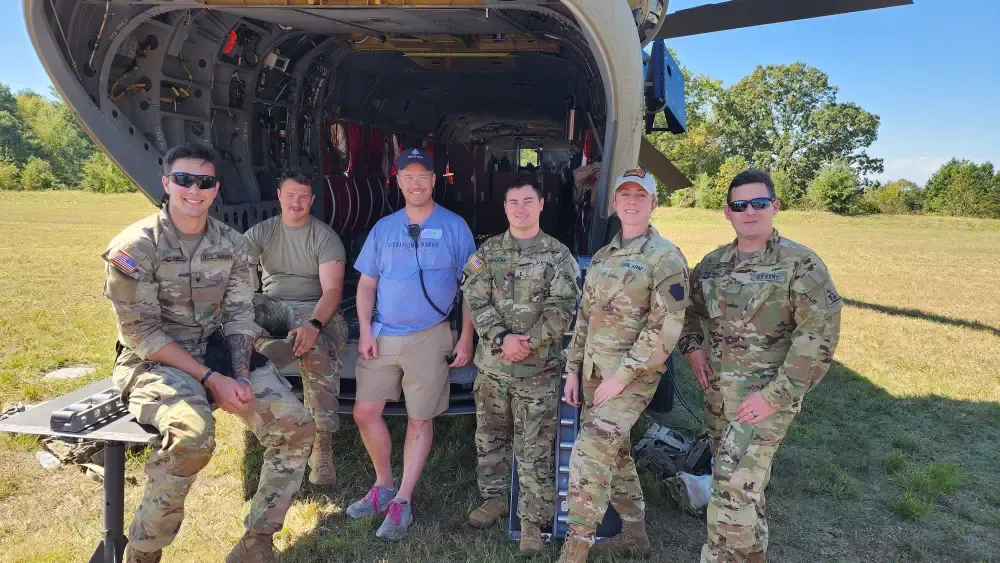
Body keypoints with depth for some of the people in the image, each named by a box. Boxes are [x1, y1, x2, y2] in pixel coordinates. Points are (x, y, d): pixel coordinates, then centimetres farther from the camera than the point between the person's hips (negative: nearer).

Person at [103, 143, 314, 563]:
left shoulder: (231, 243, 3)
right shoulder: (133, 248, -11)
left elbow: (238, 315, 3)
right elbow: (141, 334, -14)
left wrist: (241, 375, -14)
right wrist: (210, 379, -20)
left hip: (216, 352, 5)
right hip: (154, 362, -5)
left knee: (295, 425, -11)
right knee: (193, 433, -35)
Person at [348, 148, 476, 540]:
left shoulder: (454, 227, -1)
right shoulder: (383, 228, 8)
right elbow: (366, 284, 10)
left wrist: (466, 338, -5)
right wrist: (365, 330, -1)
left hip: (429, 336, -3)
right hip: (382, 335, 4)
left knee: (419, 420, 4)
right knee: (365, 413, 4)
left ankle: (402, 502, 17)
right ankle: (384, 485, 26)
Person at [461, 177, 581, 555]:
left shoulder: (558, 255, -1)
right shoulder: (487, 251, 6)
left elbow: (561, 309, -8)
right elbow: (476, 301, -2)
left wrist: (528, 343, -17)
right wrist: (502, 338, -16)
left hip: (538, 369, -3)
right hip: (492, 365, 4)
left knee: (534, 450, 1)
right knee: (489, 438, 17)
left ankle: (533, 520, 16)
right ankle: (495, 496, 38)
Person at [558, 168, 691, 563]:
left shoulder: (666, 258, -10)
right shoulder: (603, 256, 12)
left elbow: (667, 326, -17)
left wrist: (622, 375, -19)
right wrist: (573, 369, 10)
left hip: (632, 375, -7)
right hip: (594, 371, 7)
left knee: (589, 456, -15)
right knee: (615, 453, 16)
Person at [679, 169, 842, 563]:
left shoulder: (800, 264, -11)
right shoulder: (712, 263, 7)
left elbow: (820, 334, -16)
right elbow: (690, 310, 21)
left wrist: (775, 396, -20)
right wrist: (693, 347, 1)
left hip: (766, 393, -6)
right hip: (716, 390, 6)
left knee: (733, 489, -12)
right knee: (742, 484, 20)